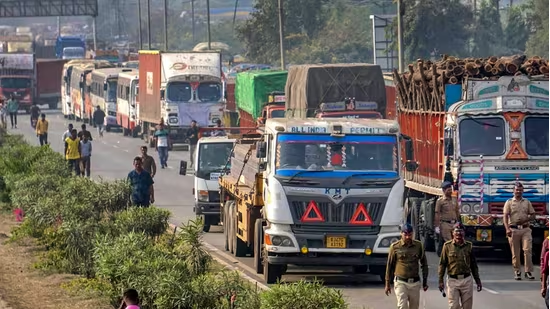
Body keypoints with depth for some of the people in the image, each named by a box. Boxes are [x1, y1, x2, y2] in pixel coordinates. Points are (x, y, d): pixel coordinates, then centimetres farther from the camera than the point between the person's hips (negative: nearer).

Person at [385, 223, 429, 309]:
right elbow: (389, 265, 4)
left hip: (415, 283, 3)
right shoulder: (395, 247, -3)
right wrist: (387, 284, 5)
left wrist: (425, 282, 11)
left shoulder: (418, 245, 4)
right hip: (401, 282, -3)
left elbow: (424, 263, 13)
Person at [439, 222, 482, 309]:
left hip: (467, 280, 2)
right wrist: (441, 280, -3)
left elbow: (473, 265, 13)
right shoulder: (447, 246, 1)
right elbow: (442, 264, 2)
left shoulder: (469, 246, 7)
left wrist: (477, 280, 11)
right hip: (453, 280, -2)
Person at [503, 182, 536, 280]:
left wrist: (525, 220, -8)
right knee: (515, 253, 1)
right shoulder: (509, 202, 7)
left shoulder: (527, 202, 14)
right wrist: (507, 229, -16)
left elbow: (533, 215, 13)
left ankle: (528, 271, -9)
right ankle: (517, 272, 9)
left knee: (528, 250, -11)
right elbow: (505, 216, -2)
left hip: (525, 229, 1)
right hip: (514, 230, -1)